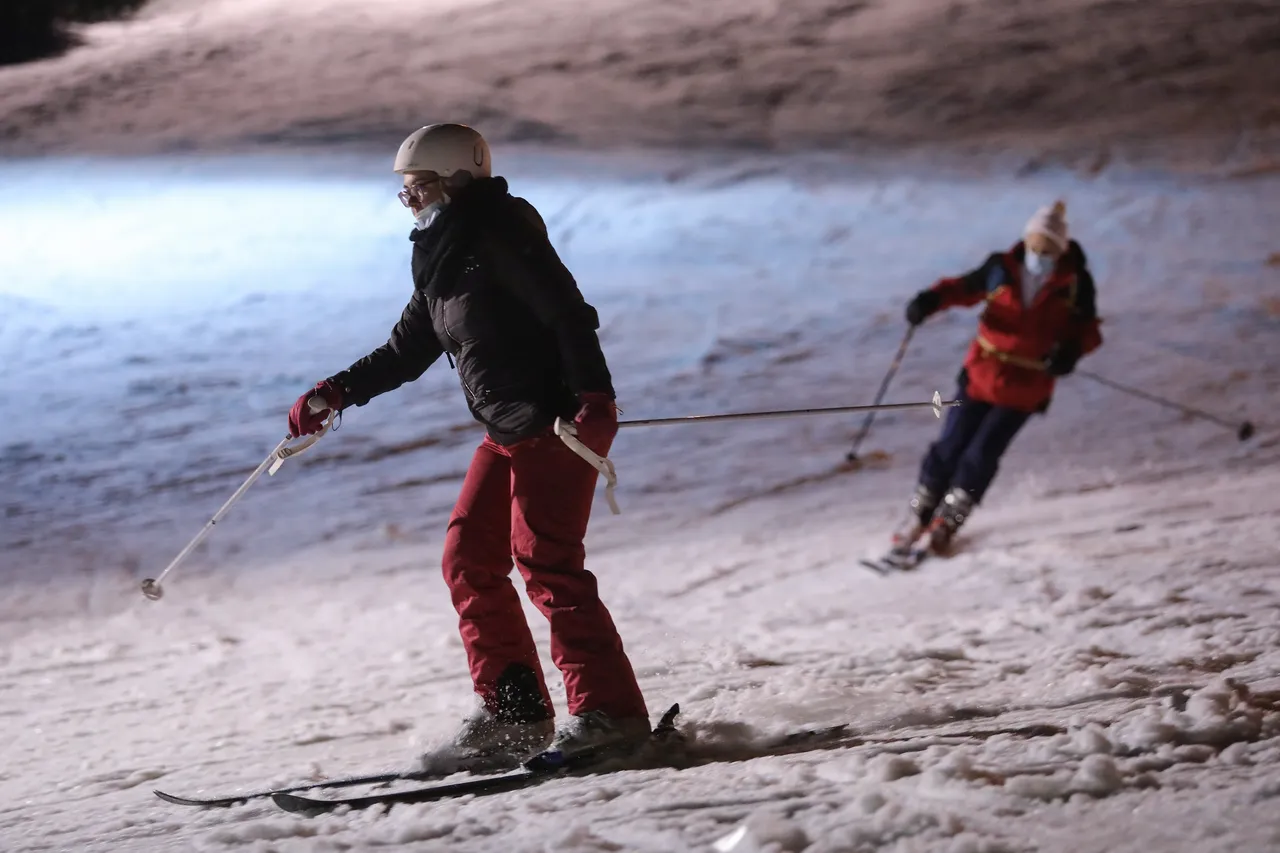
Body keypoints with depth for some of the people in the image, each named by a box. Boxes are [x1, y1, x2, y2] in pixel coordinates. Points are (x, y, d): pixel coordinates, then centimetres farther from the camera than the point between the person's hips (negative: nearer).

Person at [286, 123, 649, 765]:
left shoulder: (500, 230, -11)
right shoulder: (441, 257, 17)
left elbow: (568, 313, -18)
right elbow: (407, 351, 25)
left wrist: (592, 393, -29)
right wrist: (336, 393, 14)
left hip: (559, 422, -10)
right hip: (508, 431, 10)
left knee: (544, 561, -15)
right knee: (469, 560, 7)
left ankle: (609, 709, -13)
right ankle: (514, 711, 11)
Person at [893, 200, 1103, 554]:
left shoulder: (1075, 283, -10)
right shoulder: (1002, 269, -8)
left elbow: (1086, 326, 0)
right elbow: (965, 287, 5)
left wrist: (1072, 349, -22)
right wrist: (931, 300, -14)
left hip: (1025, 387, -1)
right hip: (982, 374, 1)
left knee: (982, 454, -4)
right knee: (951, 446, 3)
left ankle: (948, 521, 16)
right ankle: (918, 515, 21)